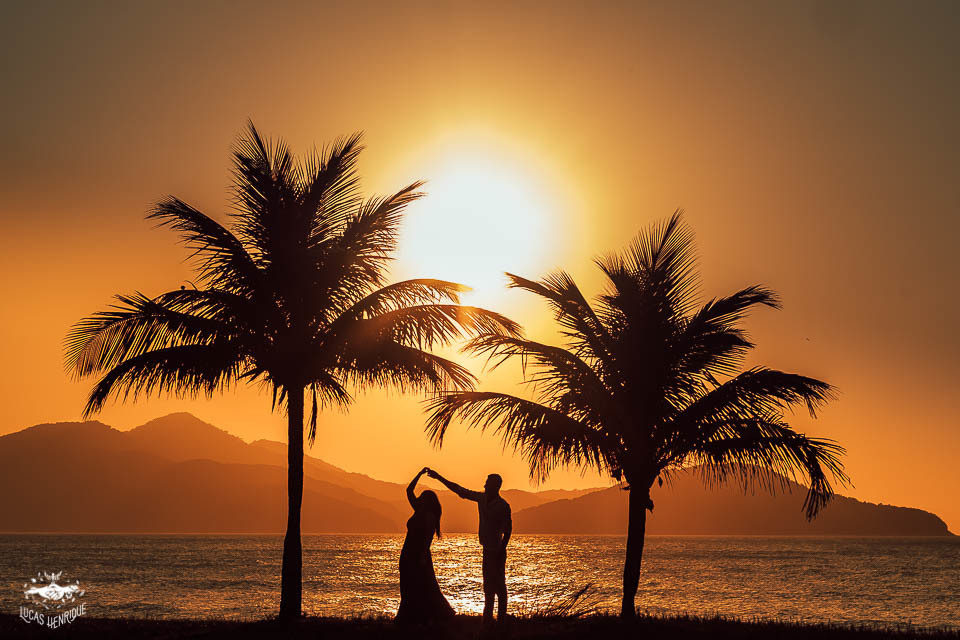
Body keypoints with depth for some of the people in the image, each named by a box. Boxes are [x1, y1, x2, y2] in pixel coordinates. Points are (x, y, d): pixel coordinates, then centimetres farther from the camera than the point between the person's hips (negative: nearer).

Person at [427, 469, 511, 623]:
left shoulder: (503, 506, -14)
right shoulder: (482, 498, 6)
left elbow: (508, 529, -14)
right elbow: (460, 490, 13)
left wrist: (501, 550, -19)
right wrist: (439, 477, 15)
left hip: (496, 551, -8)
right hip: (488, 548, 8)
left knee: (498, 584, -6)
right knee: (489, 584, 13)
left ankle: (501, 618, -3)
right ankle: (488, 618, 21)